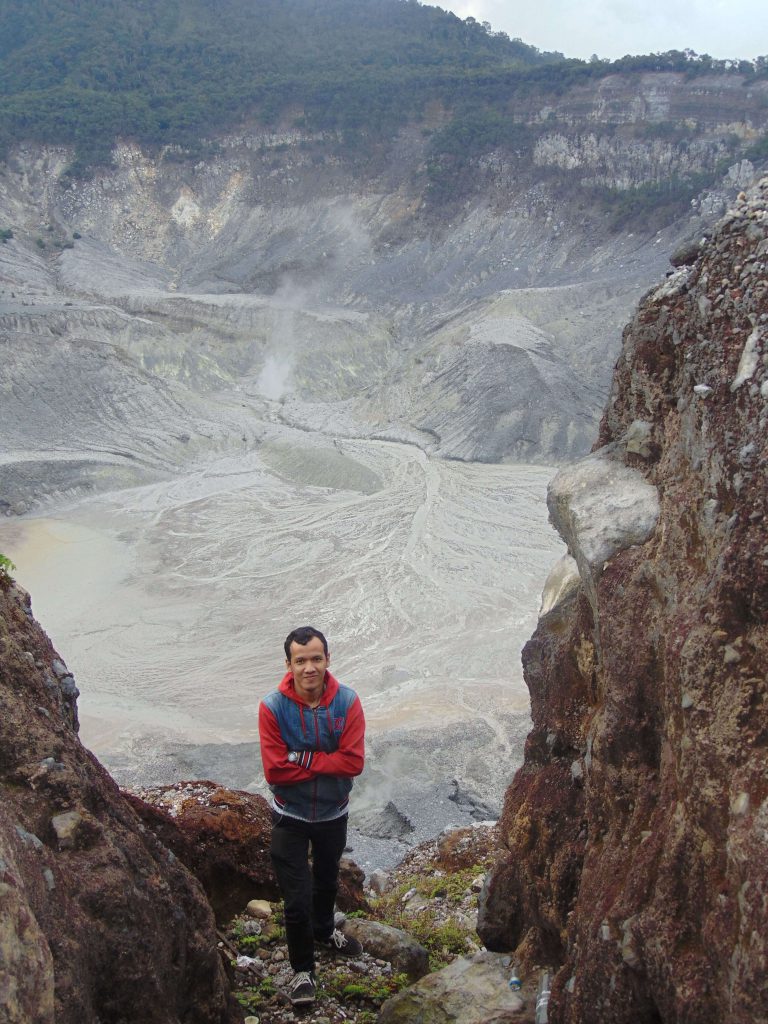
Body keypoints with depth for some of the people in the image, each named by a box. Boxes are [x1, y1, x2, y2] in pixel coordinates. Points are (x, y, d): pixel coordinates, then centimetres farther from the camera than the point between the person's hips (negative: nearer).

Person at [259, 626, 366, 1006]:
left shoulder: (347, 702, -19)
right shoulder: (272, 707, -23)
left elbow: (354, 761, -23)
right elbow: (275, 771, -26)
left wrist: (302, 759, -26)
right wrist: (326, 764, -22)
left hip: (333, 813, 3)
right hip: (290, 817, -2)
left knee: (327, 881, 27)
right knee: (297, 899, 2)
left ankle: (324, 932, 56)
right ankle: (303, 970, 25)